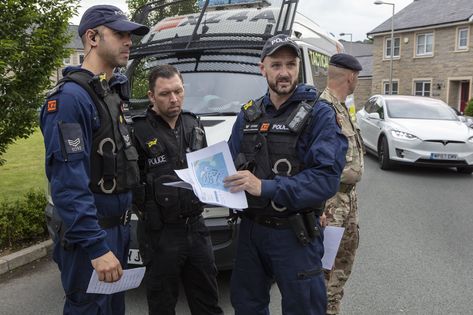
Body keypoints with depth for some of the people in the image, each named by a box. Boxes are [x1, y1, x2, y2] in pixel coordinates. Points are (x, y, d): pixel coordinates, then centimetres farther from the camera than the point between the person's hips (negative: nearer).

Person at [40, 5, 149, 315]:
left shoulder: (116, 88, 7)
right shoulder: (70, 97, -20)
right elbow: (69, 185, -25)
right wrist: (96, 247, -26)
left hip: (119, 225, 8)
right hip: (90, 234, -8)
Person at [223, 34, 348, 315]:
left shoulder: (319, 114, -10)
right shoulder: (248, 115, 7)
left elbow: (327, 178, -22)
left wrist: (266, 187, -29)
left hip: (294, 235, -5)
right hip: (250, 228, 5)